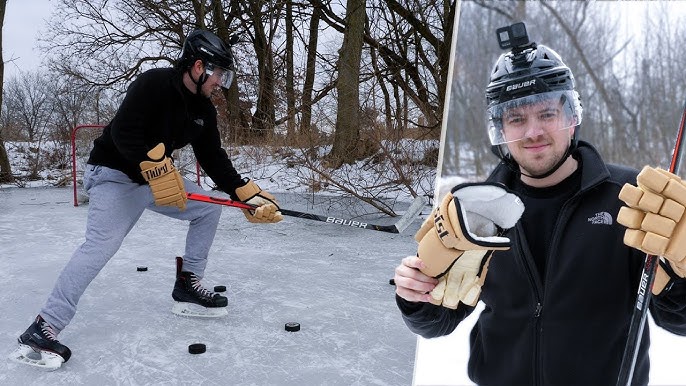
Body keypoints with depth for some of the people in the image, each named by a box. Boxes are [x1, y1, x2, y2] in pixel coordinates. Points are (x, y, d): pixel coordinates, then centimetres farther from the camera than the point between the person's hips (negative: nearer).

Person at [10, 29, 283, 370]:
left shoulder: (203, 110, 3)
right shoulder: (154, 83, -21)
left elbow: (214, 160, 3)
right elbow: (123, 133, -29)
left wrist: (249, 195, -5)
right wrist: (158, 169, -33)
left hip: (158, 177, 8)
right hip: (114, 175, -8)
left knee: (208, 210, 3)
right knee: (100, 245, -23)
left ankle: (187, 287, 11)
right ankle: (42, 330, -17)